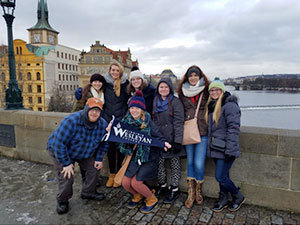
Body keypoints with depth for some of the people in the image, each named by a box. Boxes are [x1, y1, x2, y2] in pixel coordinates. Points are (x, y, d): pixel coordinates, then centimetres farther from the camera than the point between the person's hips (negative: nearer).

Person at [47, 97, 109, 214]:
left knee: (93, 168, 3)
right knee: (66, 177, -12)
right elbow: (59, 143, -33)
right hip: (60, 151, -5)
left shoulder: (103, 124, -18)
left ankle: (88, 192, 29)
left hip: (85, 153, 5)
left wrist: (98, 159, -4)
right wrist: (66, 163, -27)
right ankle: (62, 200, 17)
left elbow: (104, 143, 0)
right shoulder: (71, 121, -36)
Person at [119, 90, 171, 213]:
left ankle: (152, 200, 23)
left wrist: (163, 143, -33)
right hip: (134, 156, 5)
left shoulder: (148, 122, -17)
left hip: (148, 157, -5)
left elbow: (157, 136, -13)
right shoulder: (126, 121, -5)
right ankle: (137, 196, 38)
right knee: (125, 183, 2)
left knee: (135, 183, -8)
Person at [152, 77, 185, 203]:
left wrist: (178, 141, -18)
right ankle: (162, 185, 31)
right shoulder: (156, 101, 11)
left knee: (175, 163, 5)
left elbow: (179, 122, -13)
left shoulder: (175, 102, -9)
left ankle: (174, 189, 19)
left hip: (172, 139, -5)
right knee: (160, 162, 12)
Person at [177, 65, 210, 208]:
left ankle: (199, 190, 21)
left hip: (202, 132, -2)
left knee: (199, 164, -7)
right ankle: (191, 193, 24)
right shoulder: (182, 91, 8)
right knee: (190, 162, 9)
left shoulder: (206, 91, 1)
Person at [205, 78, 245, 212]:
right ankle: (223, 200, 32)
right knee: (223, 176, 17)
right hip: (215, 149, 7)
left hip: (225, 149, -7)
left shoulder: (229, 105, -13)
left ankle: (238, 197, 22)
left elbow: (233, 129, -19)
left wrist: (230, 150, -21)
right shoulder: (211, 106, 14)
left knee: (220, 177, -4)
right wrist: (210, 145, 19)